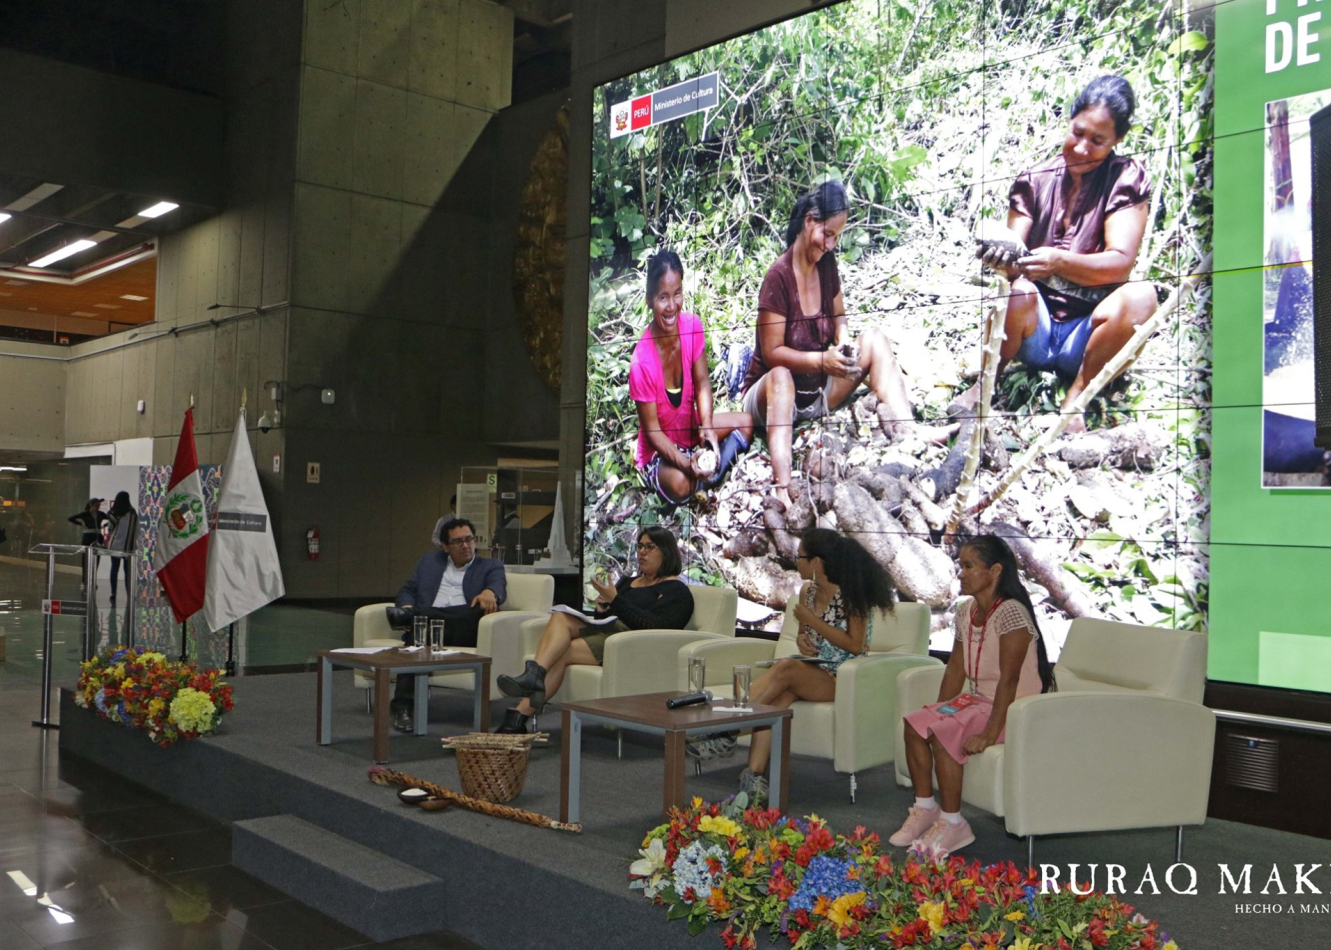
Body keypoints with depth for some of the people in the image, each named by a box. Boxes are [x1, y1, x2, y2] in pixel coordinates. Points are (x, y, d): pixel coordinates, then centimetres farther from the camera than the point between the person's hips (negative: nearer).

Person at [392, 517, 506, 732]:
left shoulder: (490, 567, 19)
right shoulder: (429, 560, 28)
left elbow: (499, 588, -2)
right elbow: (407, 590, 21)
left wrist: (490, 592, -29)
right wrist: (407, 607, -5)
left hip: (464, 629, -1)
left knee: (486, 606, -34)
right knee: (416, 636, -35)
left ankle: (412, 616, -37)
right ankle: (403, 706, -40)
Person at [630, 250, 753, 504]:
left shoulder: (692, 326, -15)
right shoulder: (642, 363, -30)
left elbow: (702, 383, -7)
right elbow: (651, 429, -22)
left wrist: (707, 427, -25)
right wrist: (686, 463, -34)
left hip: (690, 429, 6)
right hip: (658, 449, -6)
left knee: (745, 422, -6)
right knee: (679, 483, -32)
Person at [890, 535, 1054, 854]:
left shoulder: (1011, 613, -21)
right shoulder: (966, 610, 6)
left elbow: (1009, 680, -25)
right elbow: (956, 666, 12)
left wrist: (990, 733, -28)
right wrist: (939, 709, 5)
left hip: (1014, 707, -9)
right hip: (977, 698, 9)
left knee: (943, 734, -26)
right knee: (915, 725, -6)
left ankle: (952, 824, -13)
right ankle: (925, 808, 6)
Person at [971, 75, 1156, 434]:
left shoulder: (1127, 179, -1)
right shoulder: (1035, 181, 3)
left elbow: (1121, 262, -14)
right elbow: (1015, 263, -7)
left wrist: (1059, 262, -34)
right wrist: (1003, 258, -33)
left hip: (1086, 336, 0)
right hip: (1034, 328, 0)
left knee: (1140, 296, -31)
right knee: (1020, 290, -34)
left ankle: (1075, 397, -18)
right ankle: (985, 385, -10)